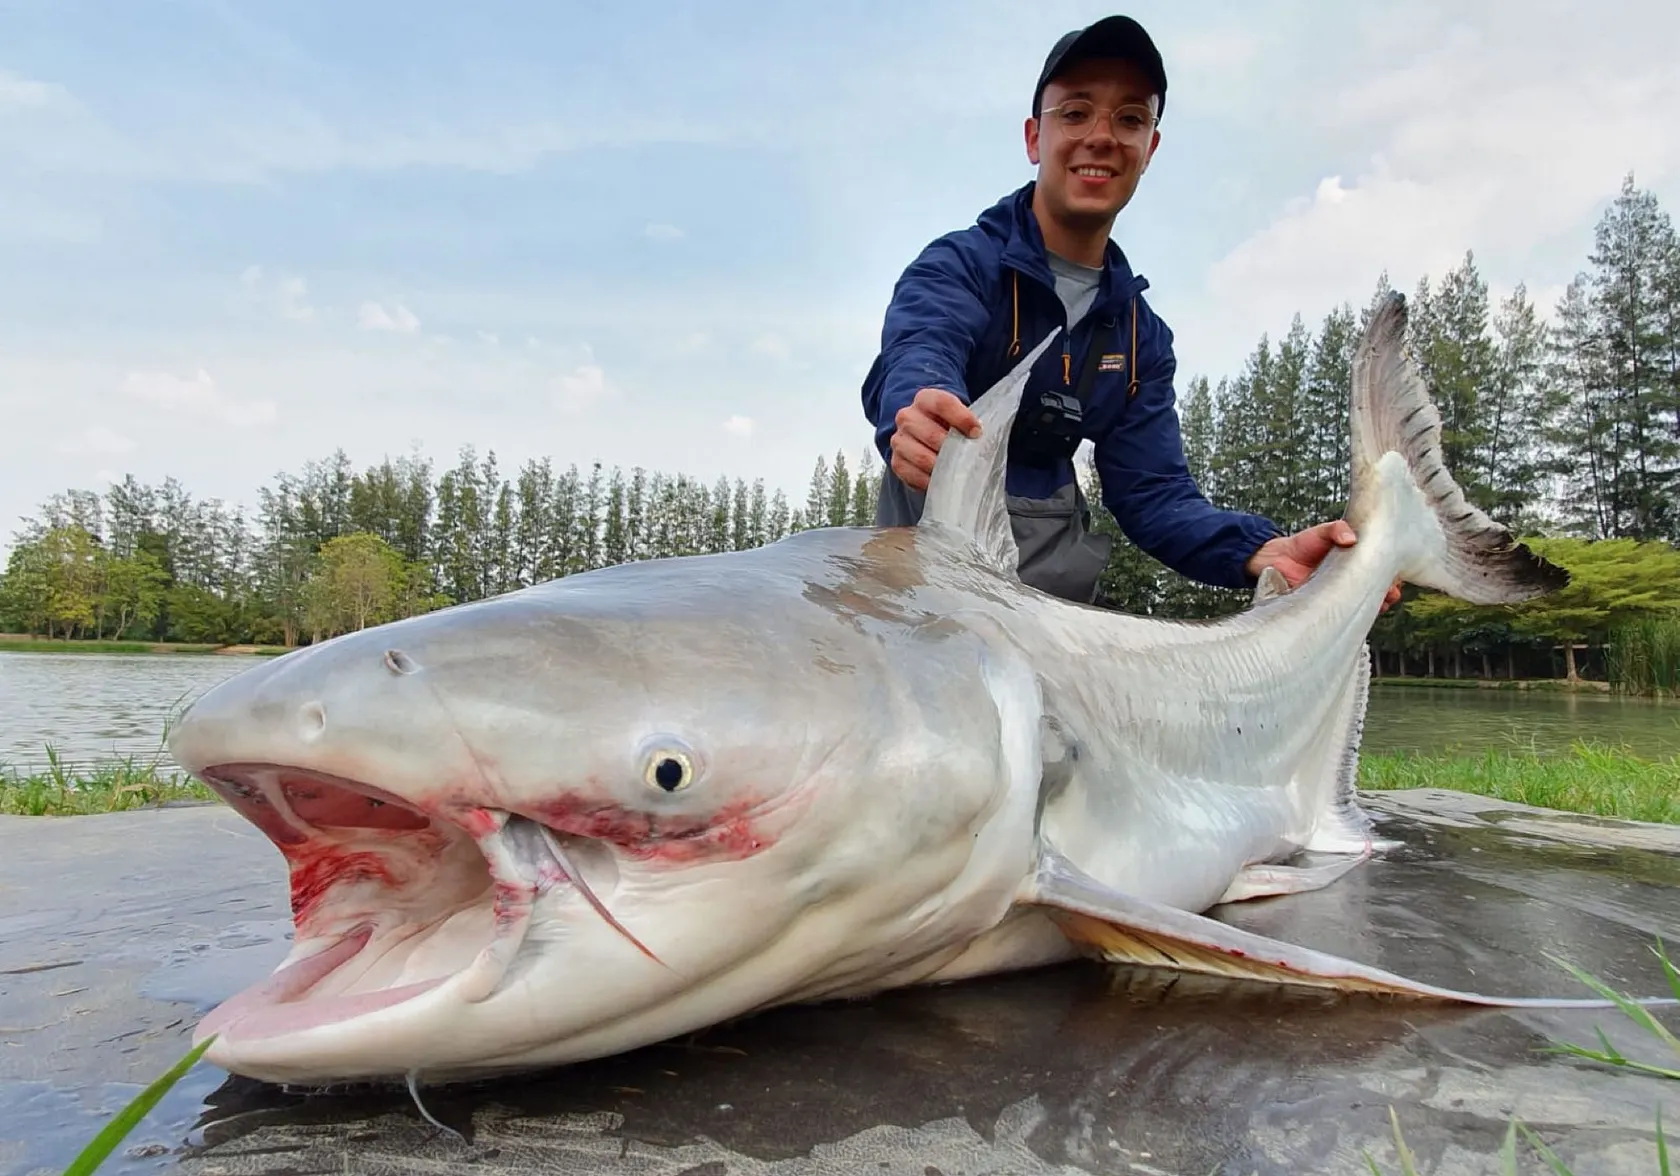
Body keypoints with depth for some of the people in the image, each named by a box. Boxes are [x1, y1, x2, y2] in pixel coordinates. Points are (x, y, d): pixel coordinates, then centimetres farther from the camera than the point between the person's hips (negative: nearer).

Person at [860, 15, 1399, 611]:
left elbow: (1151, 490, 5)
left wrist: (1262, 551, -15)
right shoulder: (959, 264, -8)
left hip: (1058, 585, 5)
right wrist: (919, 416, -54)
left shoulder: (1142, 333, 10)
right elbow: (915, 356, -29)